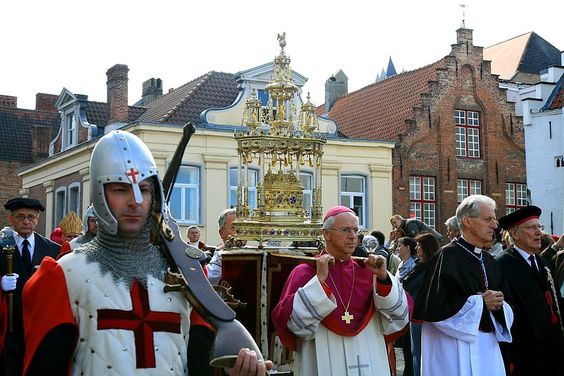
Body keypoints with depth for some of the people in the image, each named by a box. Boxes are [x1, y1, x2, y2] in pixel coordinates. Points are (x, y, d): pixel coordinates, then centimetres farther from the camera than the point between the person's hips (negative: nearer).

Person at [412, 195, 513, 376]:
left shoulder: (489, 260, 11)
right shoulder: (447, 256, -12)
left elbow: (506, 303, 17)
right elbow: (432, 306, -20)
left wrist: (499, 305, -7)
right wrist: (480, 302, -15)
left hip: (488, 345, 7)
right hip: (456, 350, -7)